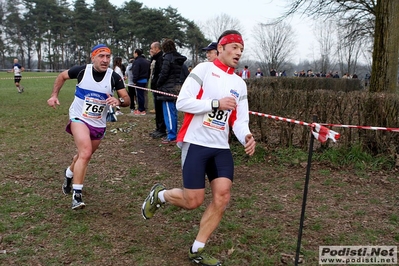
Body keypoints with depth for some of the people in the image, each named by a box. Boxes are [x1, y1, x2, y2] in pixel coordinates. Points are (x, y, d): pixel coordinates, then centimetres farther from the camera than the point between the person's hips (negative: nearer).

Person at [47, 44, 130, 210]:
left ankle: (69, 174, 52)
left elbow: (127, 99, -10)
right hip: (79, 118, -3)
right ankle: (76, 195, -19)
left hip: (99, 124, 3)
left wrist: (119, 101, -32)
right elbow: (62, 76, 8)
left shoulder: (114, 77, -11)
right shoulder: (81, 71, -11)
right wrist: (54, 95, 0)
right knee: (86, 153, -25)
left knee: (84, 155, 20)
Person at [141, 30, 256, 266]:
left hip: (221, 148, 6)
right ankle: (160, 195, 28)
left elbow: (239, 120, 7)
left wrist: (246, 137, -14)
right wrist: (216, 103, -20)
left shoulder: (240, 84, 12)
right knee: (193, 201, -5)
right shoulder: (204, 69, -6)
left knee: (223, 196, -4)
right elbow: (182, 102, -13)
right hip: (196, 143, -6)